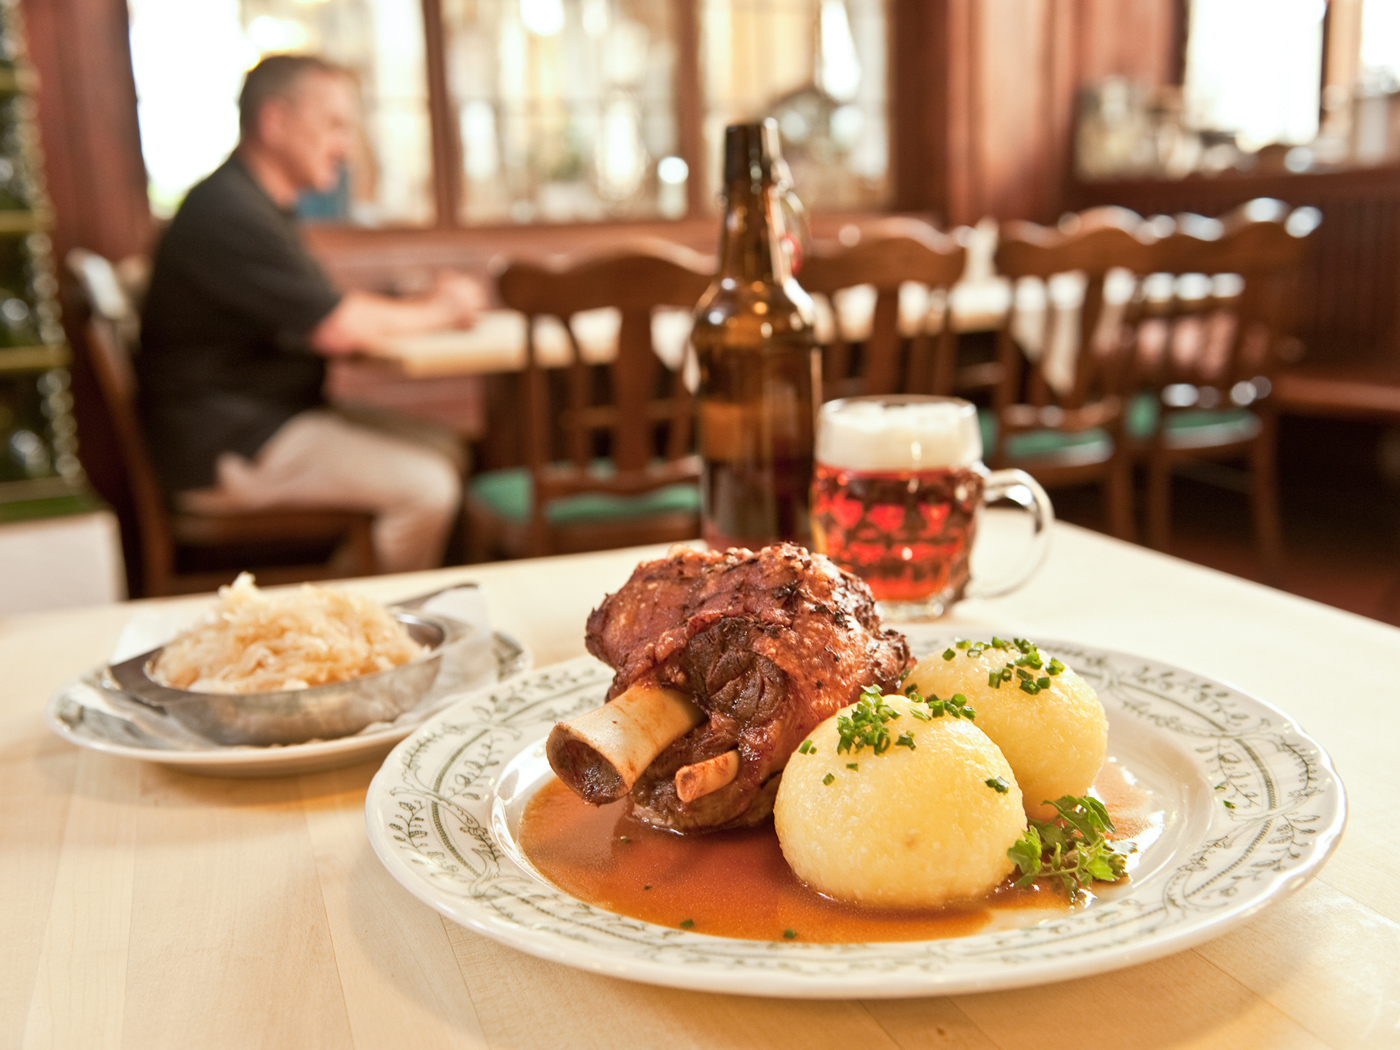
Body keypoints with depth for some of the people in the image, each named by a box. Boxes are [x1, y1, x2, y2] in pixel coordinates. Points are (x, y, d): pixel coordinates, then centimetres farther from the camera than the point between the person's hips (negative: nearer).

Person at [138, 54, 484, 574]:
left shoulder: (258, 205, 16)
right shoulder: (226, 210, -19)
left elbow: (331, 307, 17)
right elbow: (337, 328, -24)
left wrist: (426, 304, 1)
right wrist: (433, 311, -7)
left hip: (269, 418, 11)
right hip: (220, 451, -11)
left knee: (442, 450, 7)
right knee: (426, 486, -19)